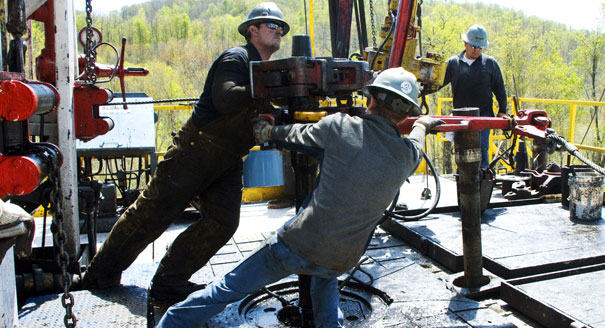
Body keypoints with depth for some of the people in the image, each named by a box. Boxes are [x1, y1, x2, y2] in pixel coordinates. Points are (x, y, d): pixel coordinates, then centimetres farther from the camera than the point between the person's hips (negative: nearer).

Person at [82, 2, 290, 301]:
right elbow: (224, 99, -26)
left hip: (227, 163, 8)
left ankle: (169, 282, 7)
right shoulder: (236, 58, -8)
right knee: (151, 213, -1)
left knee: (222, 223, -4)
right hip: (196, 150, -8)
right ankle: (101, 274, 15)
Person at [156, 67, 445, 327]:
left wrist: (269, 132, 30)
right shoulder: (407, 155, 0)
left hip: (297, 245, -3)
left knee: (229, 288, 12)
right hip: (341, 261, 3)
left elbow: (297, 136, 8)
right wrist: (423, 124, 48)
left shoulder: (339, 126, -9)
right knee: (325, 280, 37)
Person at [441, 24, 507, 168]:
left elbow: (500, 88, 12)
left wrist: (502, 111, 7)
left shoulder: (490, 63, 7)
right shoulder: (453, 63, 7)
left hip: (483, 115, -2)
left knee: (481, 149, -10)